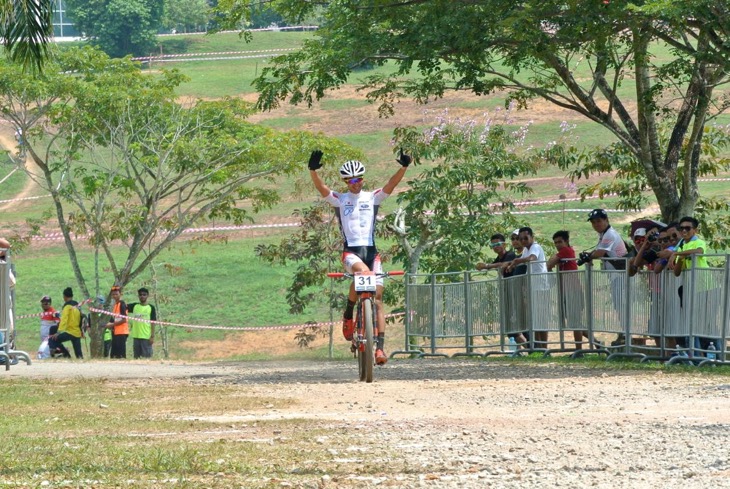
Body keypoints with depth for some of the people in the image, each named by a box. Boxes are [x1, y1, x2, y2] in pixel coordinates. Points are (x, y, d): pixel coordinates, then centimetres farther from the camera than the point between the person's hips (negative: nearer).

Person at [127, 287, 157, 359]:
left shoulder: (151, 307, 1)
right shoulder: (134, 306, 11)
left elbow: (153, 322, -1)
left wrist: (152, 336, -7)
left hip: (146, 337, -4)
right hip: (136, 337, 4)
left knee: (147, 357, -6)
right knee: (136, 356, 6)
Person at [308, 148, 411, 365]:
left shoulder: (372, 198, 10)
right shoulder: (339, 199, 7)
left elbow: (391, 185, -4)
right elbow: (321, 188, -10)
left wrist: (403, 167, -21)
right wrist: (313, 170, -29)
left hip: (371, 251, 2)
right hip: (351, 251, -2)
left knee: (377, 299, -5)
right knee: (363, 272, -35)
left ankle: (380, 346, -6)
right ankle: (348, 315, -14)